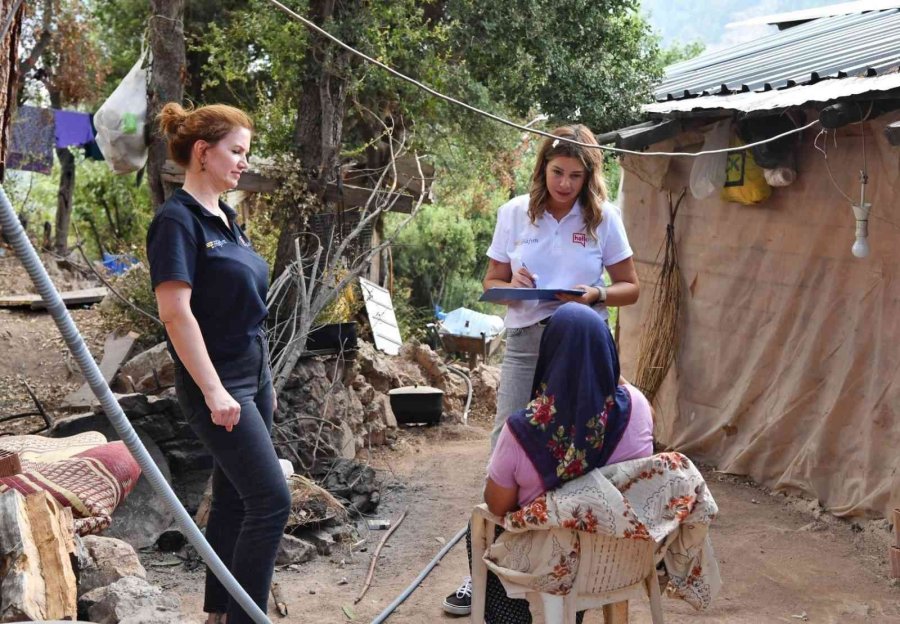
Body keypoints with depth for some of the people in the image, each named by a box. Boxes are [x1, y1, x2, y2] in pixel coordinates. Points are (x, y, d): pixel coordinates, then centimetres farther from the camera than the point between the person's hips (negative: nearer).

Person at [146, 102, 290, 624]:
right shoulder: (178, 220, -14)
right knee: (272, 500, -10)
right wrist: (213, 391, -23)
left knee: (235, 500, 13)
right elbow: (175, 311, -20)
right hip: (219, 384, -9)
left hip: (253, 376, 9)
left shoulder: (225, 218, 13)